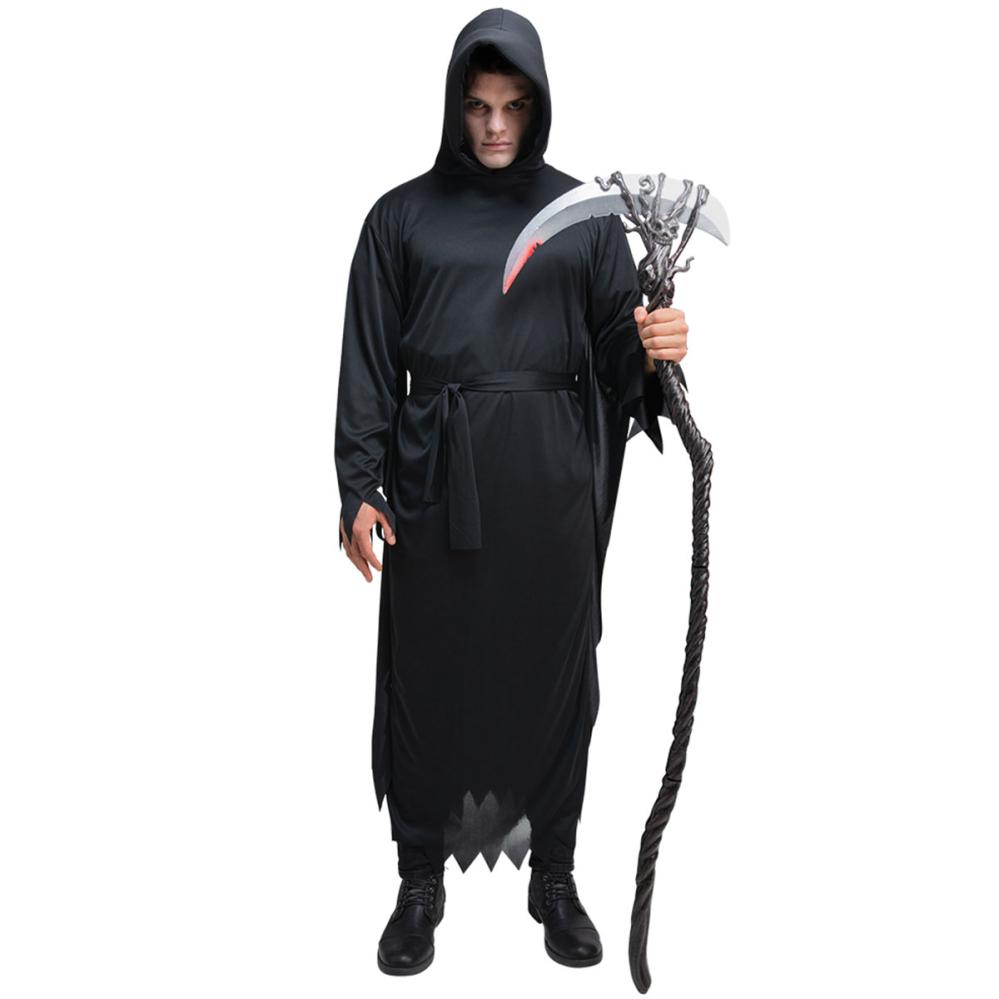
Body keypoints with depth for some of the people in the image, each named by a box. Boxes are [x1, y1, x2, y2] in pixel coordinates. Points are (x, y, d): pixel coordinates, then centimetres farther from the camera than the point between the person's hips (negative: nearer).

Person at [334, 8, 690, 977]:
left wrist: (655, 349, -18)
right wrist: (359, 486, -3)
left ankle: (554, 877, 26)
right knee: (427, 670, 4)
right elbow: (368, 361, 4)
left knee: (554, 669, 7)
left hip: (553, 474, 1)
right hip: (436, 471, 0)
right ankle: (421, 881, 23)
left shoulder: (584, 214, 8)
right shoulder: (402, 215, 6)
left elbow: (617, 348, 5)